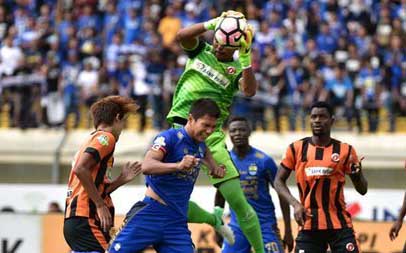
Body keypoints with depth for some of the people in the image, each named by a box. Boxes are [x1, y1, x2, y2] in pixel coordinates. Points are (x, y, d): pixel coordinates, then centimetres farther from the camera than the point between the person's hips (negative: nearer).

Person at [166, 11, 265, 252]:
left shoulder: (237, 69, 2)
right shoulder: (201, 51, 9)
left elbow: (250, 91, -18)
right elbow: (182, 36, -10)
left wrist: (245, 58, -24)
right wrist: (212, 24, -18)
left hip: (211, 137, -2)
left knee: (238, 201, -8)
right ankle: (213, 219, 28)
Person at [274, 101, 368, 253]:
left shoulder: (345, 150, 3)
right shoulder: (297, 149, 5)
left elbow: (362, 190, 6)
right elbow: (279, 181, 8)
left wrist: (358, 174, -17)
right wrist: (295, 204, -8)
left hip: (339, 224, -1)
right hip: (308, 225, 1)